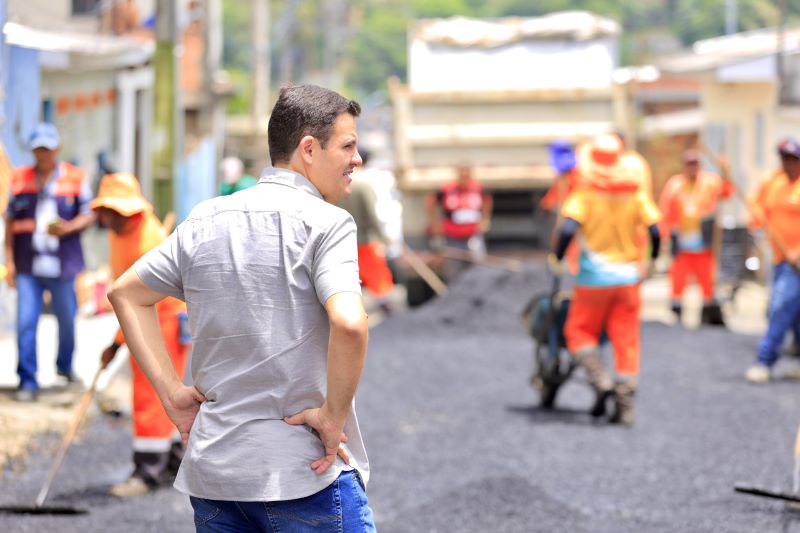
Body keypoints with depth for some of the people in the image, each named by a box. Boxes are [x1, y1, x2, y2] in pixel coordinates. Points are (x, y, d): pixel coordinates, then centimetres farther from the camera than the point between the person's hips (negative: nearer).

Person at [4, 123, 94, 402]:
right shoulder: (20, 178, 4)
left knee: (67, 320, 13)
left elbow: (88, 215, 5)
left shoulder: (76, 178, 0)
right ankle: (27, 381, -2)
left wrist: (68, 228, -16)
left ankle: (65, 366, 38)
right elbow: (10, 220, 8)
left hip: (63, 264, 0)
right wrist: (9, 259, 3)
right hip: (28, 265, 0)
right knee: (26, 323, -8)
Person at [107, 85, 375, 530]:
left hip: (211, 474, 6)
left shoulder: (205, 221, 10)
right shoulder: (325, 223, -10)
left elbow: (126, 293, 18)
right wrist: (333, 416, -13)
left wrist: (172, 390, 13)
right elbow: (349, 323, -26)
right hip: (304, 476, -6)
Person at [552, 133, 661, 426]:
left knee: (580, 332, 13)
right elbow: (654, 231, -4)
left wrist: (557, 257, -6)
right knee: (626, 339, 7)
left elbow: (568, 229, -21)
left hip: (594, 277, -3)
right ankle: (625, 404, 5)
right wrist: (654, 258, 14)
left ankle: (602, 382, -8)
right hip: (628, 275, 3)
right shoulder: (636, 194, -1)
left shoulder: (585, 194, -10)